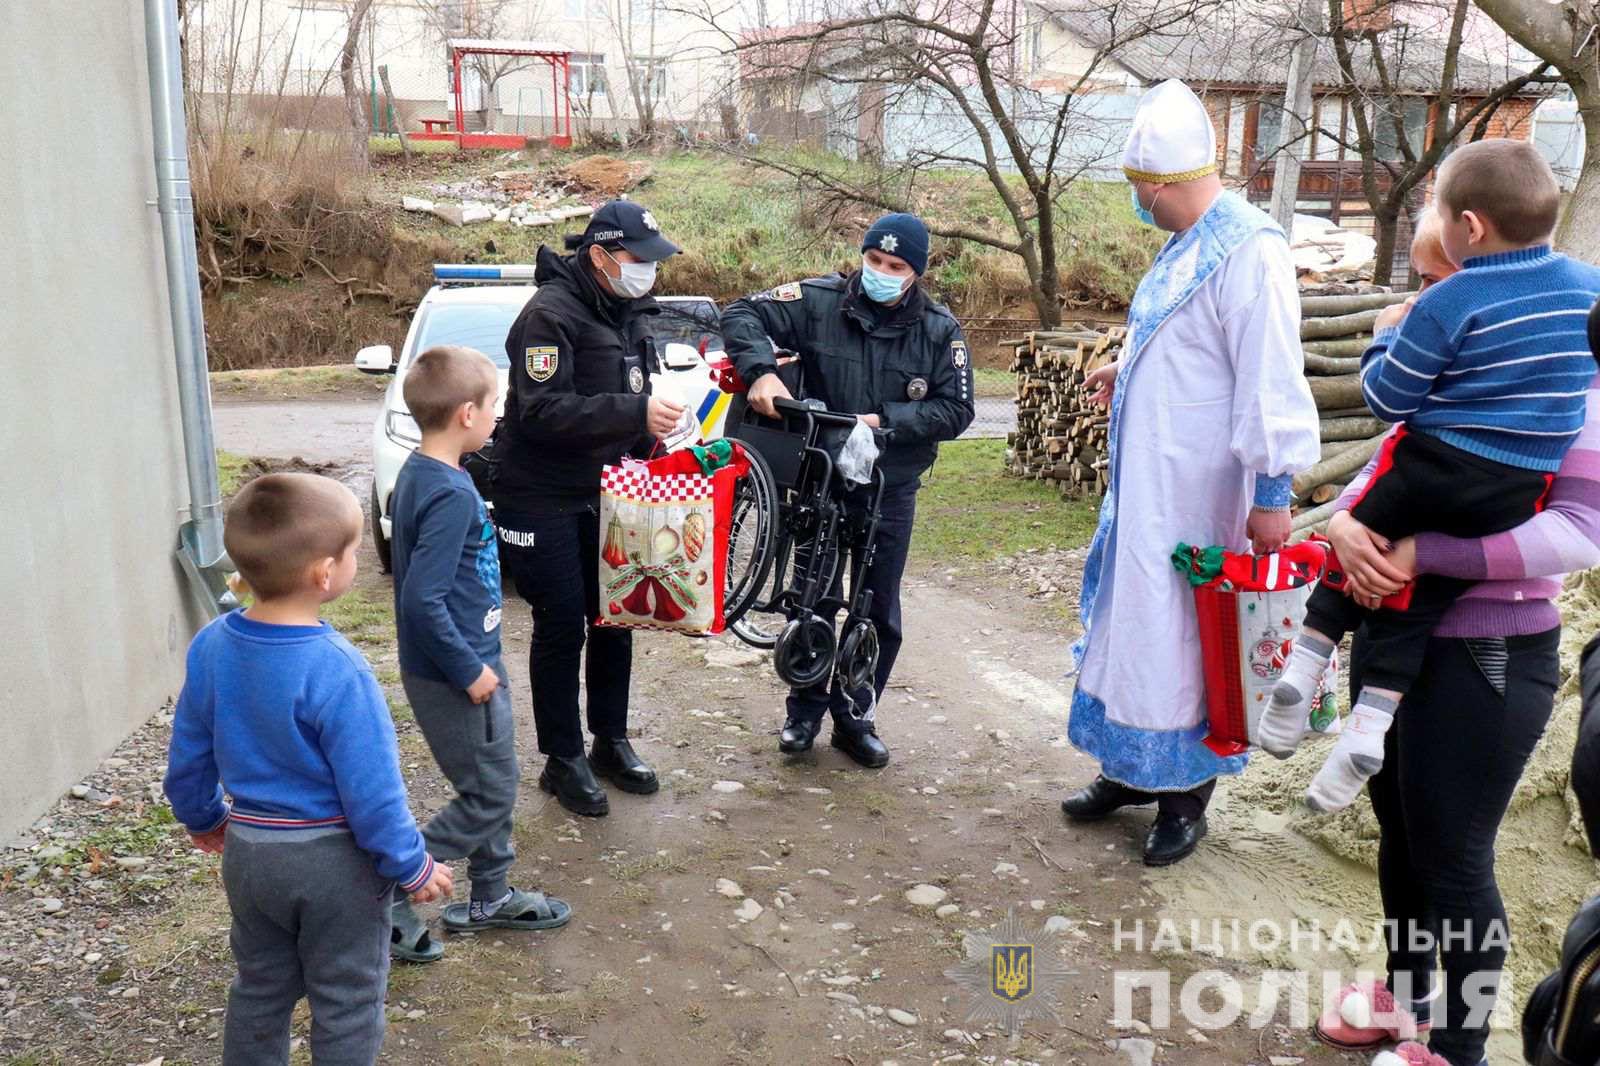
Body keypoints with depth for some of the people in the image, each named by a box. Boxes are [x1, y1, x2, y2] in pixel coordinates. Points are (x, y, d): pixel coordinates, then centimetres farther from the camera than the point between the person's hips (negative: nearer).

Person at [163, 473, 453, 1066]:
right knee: (346, 1003, 14)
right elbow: (370, 791, -23)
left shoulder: (211, 646, -8)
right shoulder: (336, 671, -28)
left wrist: (204, 818, 23)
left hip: (247, 853, 6)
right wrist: (413, 868, -9)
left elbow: (188, 758, 5)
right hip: (334, 860, -6)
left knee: (259, 989, 25)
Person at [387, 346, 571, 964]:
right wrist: (469, 670, -20)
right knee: (488, 797, 3)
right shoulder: (450, 495, -25)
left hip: (464, 663, 10)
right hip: (456, 676, -10)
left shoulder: (420, 473, 5)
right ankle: (391, 894, 10)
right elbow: (422, 599, -29)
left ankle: (490, 898, 34)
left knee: (492, 785, 20)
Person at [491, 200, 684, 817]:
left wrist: (654, 430, 3)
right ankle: (563, 760, 12)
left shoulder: (630, 312, 9)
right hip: (540, 499, -8)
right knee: (562, 625, -2)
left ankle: (611, 742, 27)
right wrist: (636, 415, -31)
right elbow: (543, 411, -28)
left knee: (614, 619, 12)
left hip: (601, 493, 8)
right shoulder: (551, 313, -18)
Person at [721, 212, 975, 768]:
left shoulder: (940, 330, -5)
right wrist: (761, 370, -28)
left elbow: (955, 410, -8)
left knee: (879, 612, 10)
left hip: (891, 490, 1)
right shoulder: (820, 301, -9)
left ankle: (856, 717, 27)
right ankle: (805, 709, 29)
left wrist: (885, 421, -20)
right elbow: (742, 314, -10)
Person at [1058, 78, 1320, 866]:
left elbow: (1270, 379, -22)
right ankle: (1134, 769, 34)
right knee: (1131, 616, 17)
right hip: (1144, 477, 9)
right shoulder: (1186, 246, 10)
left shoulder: (1248, 251, -19)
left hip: (1195, 490, -9)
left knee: (1182, 631, 3)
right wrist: (1127, 374, 30)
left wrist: (1272, 492, -22)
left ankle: (1186, 793, 21)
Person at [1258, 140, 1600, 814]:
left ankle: (1304, 664, 14)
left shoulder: (1447, 303, -11)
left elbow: (1386, 398, -6)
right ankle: (1368, 728, 1)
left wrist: (1388, 334, 10)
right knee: (1415, 601, 9)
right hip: (1515, 492, 4)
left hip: (1429, 468, -4)